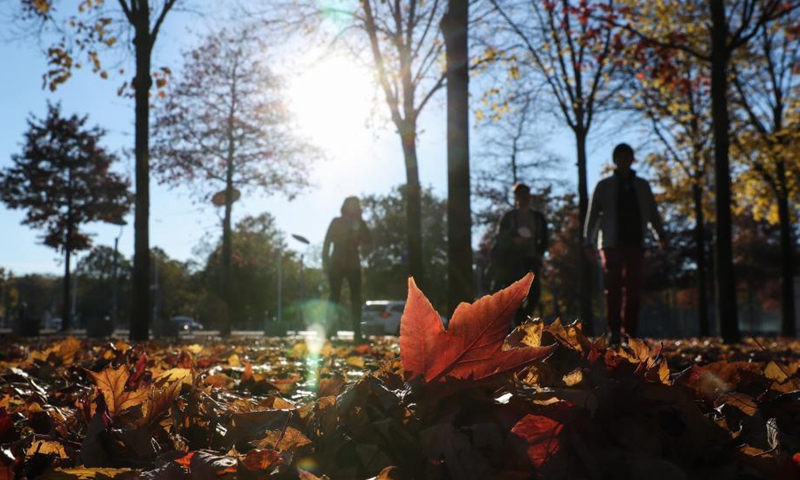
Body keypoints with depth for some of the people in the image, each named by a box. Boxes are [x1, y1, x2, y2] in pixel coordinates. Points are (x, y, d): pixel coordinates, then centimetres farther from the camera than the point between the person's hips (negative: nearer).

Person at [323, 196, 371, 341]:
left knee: (356, 298, -3)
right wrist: (325, 260, -8)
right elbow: (327, 241, 0)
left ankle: (357, 332, -4)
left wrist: (359, 228, -14)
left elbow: (367, 240, -2)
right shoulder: (336, 222, 4)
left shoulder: (360, 223, 10)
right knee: (334, 297, -4)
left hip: (353, 264, 2)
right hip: (337, 264, -2)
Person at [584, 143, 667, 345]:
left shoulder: (642, 186, 15)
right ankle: (613, 332, -4)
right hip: (612, 244, -2)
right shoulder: (604, 186, 9)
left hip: (635, 243, 2)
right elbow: (593, 214, 5)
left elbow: (652, 212, 14)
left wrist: (660, 235, 0)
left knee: (633, 290, -1)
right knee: (614, 289, -6)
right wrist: (588, 241, -3)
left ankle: (629, 333, 1)